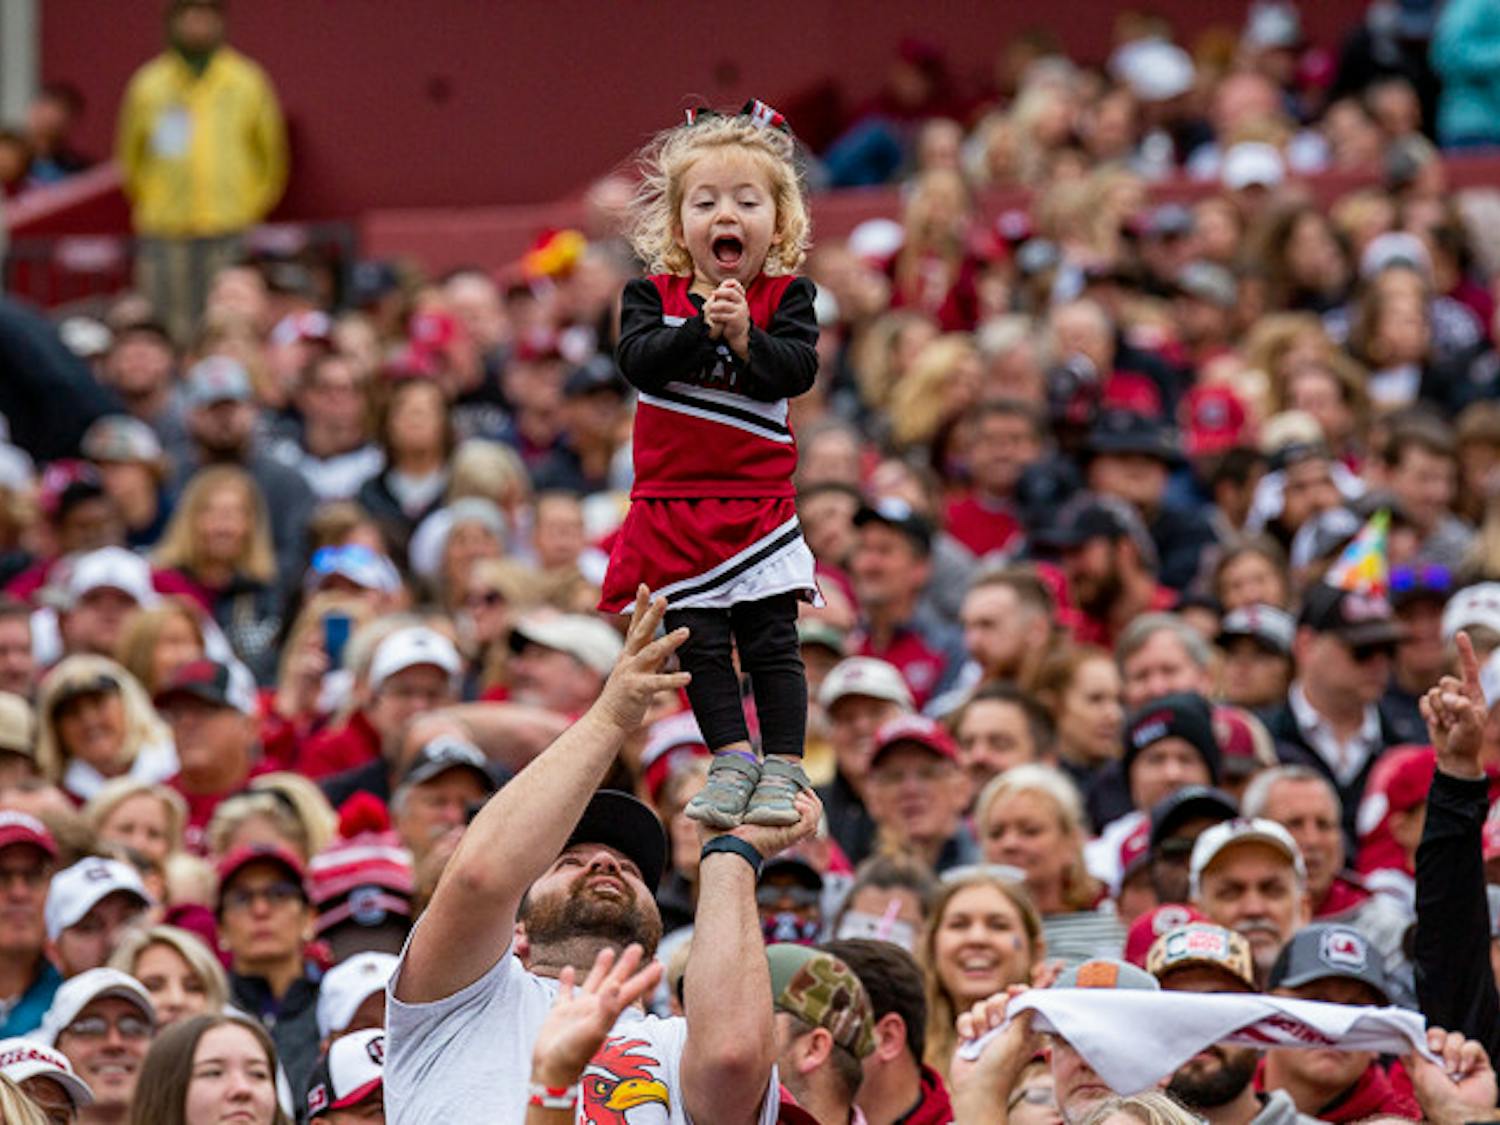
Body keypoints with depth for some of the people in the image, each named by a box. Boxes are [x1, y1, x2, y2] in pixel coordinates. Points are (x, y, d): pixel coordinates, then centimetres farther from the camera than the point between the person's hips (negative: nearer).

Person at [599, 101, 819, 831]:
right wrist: (704, 328, -27)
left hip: (758, 502, -1)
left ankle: (783, 766, 3)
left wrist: (746, 337, -28)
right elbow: (638, 360, -15)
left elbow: (797, 370, -14)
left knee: (771, 638, -2)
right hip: (673, 504, 1)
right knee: (699, 641, 3)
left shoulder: (786, 298, 0)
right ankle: (731, 761, 11)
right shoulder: (652, 297, 2)